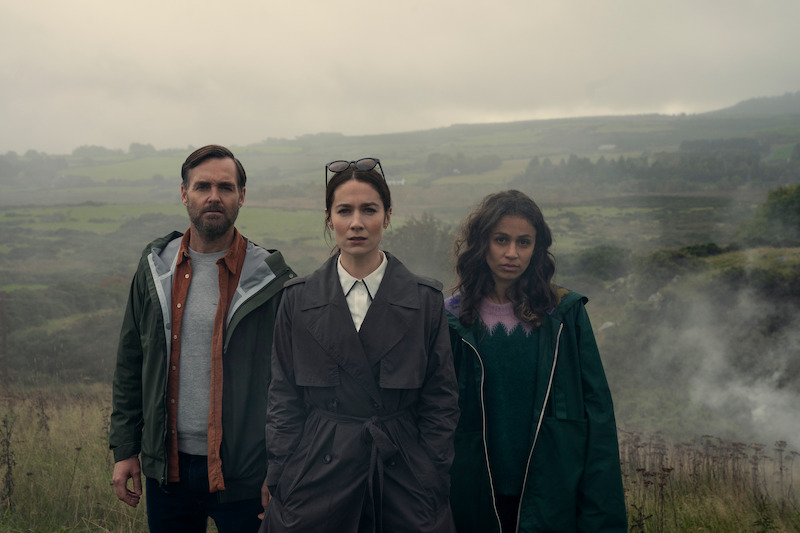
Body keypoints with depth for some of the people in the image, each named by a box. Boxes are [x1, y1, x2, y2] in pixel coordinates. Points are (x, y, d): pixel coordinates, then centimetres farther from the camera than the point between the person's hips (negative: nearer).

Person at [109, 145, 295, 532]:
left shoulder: (270, 279, -8)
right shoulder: (156, 267, 4)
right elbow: (130, 365, 8)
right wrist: (124, 450, 5)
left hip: (242, 473, -3)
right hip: (167, 467, 3)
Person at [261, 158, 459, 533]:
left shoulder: (425, 300, -1)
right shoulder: (299, 299, 2)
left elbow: (441, 399, 1)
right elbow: (283, 398, 4)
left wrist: (433, 484, -3)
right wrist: (280, 482, -1)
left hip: (402, 476, 0)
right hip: (319, 471, 1)